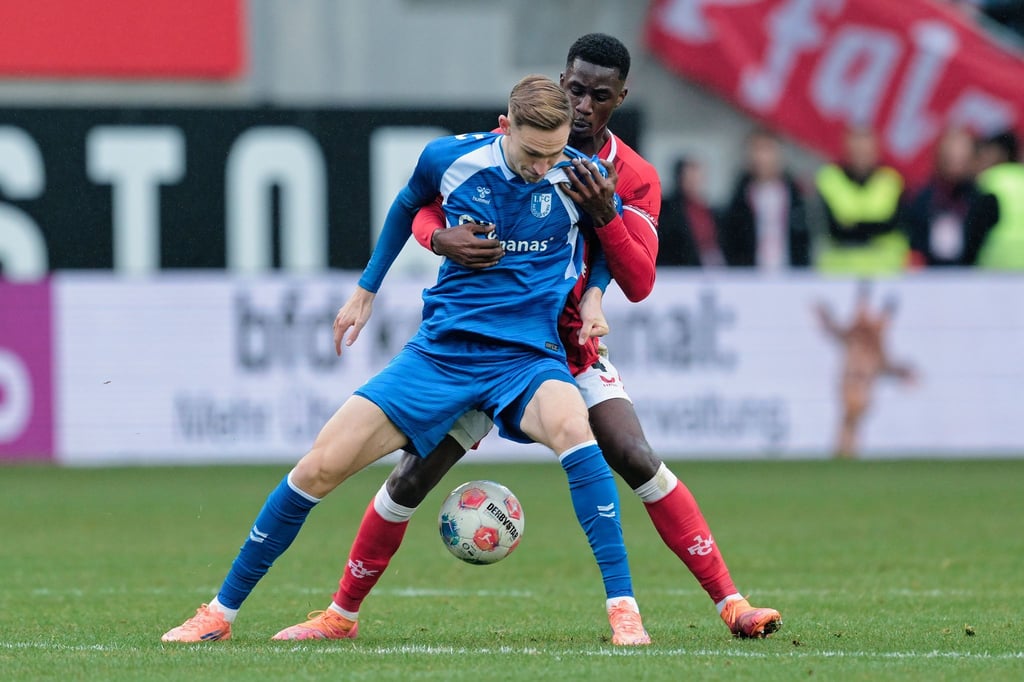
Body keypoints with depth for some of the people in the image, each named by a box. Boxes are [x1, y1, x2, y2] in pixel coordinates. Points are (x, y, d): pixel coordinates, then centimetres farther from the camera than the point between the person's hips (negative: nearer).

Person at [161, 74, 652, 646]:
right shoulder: (451, 159, -5)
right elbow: (410, 204, 19)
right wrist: (367, 287, 23)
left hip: (527, 357, -2)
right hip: (441, 352, 2)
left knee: (572, 426, -37)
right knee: (322, 466, -7)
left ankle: (624, 609, -31)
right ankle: (221, 613, 10)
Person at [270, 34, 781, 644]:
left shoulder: (636, 179, -6)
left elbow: (639, 283, -14)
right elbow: (426, 209, -5)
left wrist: (605, 214, -30)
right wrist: (443, 239, -29)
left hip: (569, 344, 0)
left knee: (638, 460, -18)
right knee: (413, 476, -5)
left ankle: (730, 603, -14)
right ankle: (343, 613, 11)